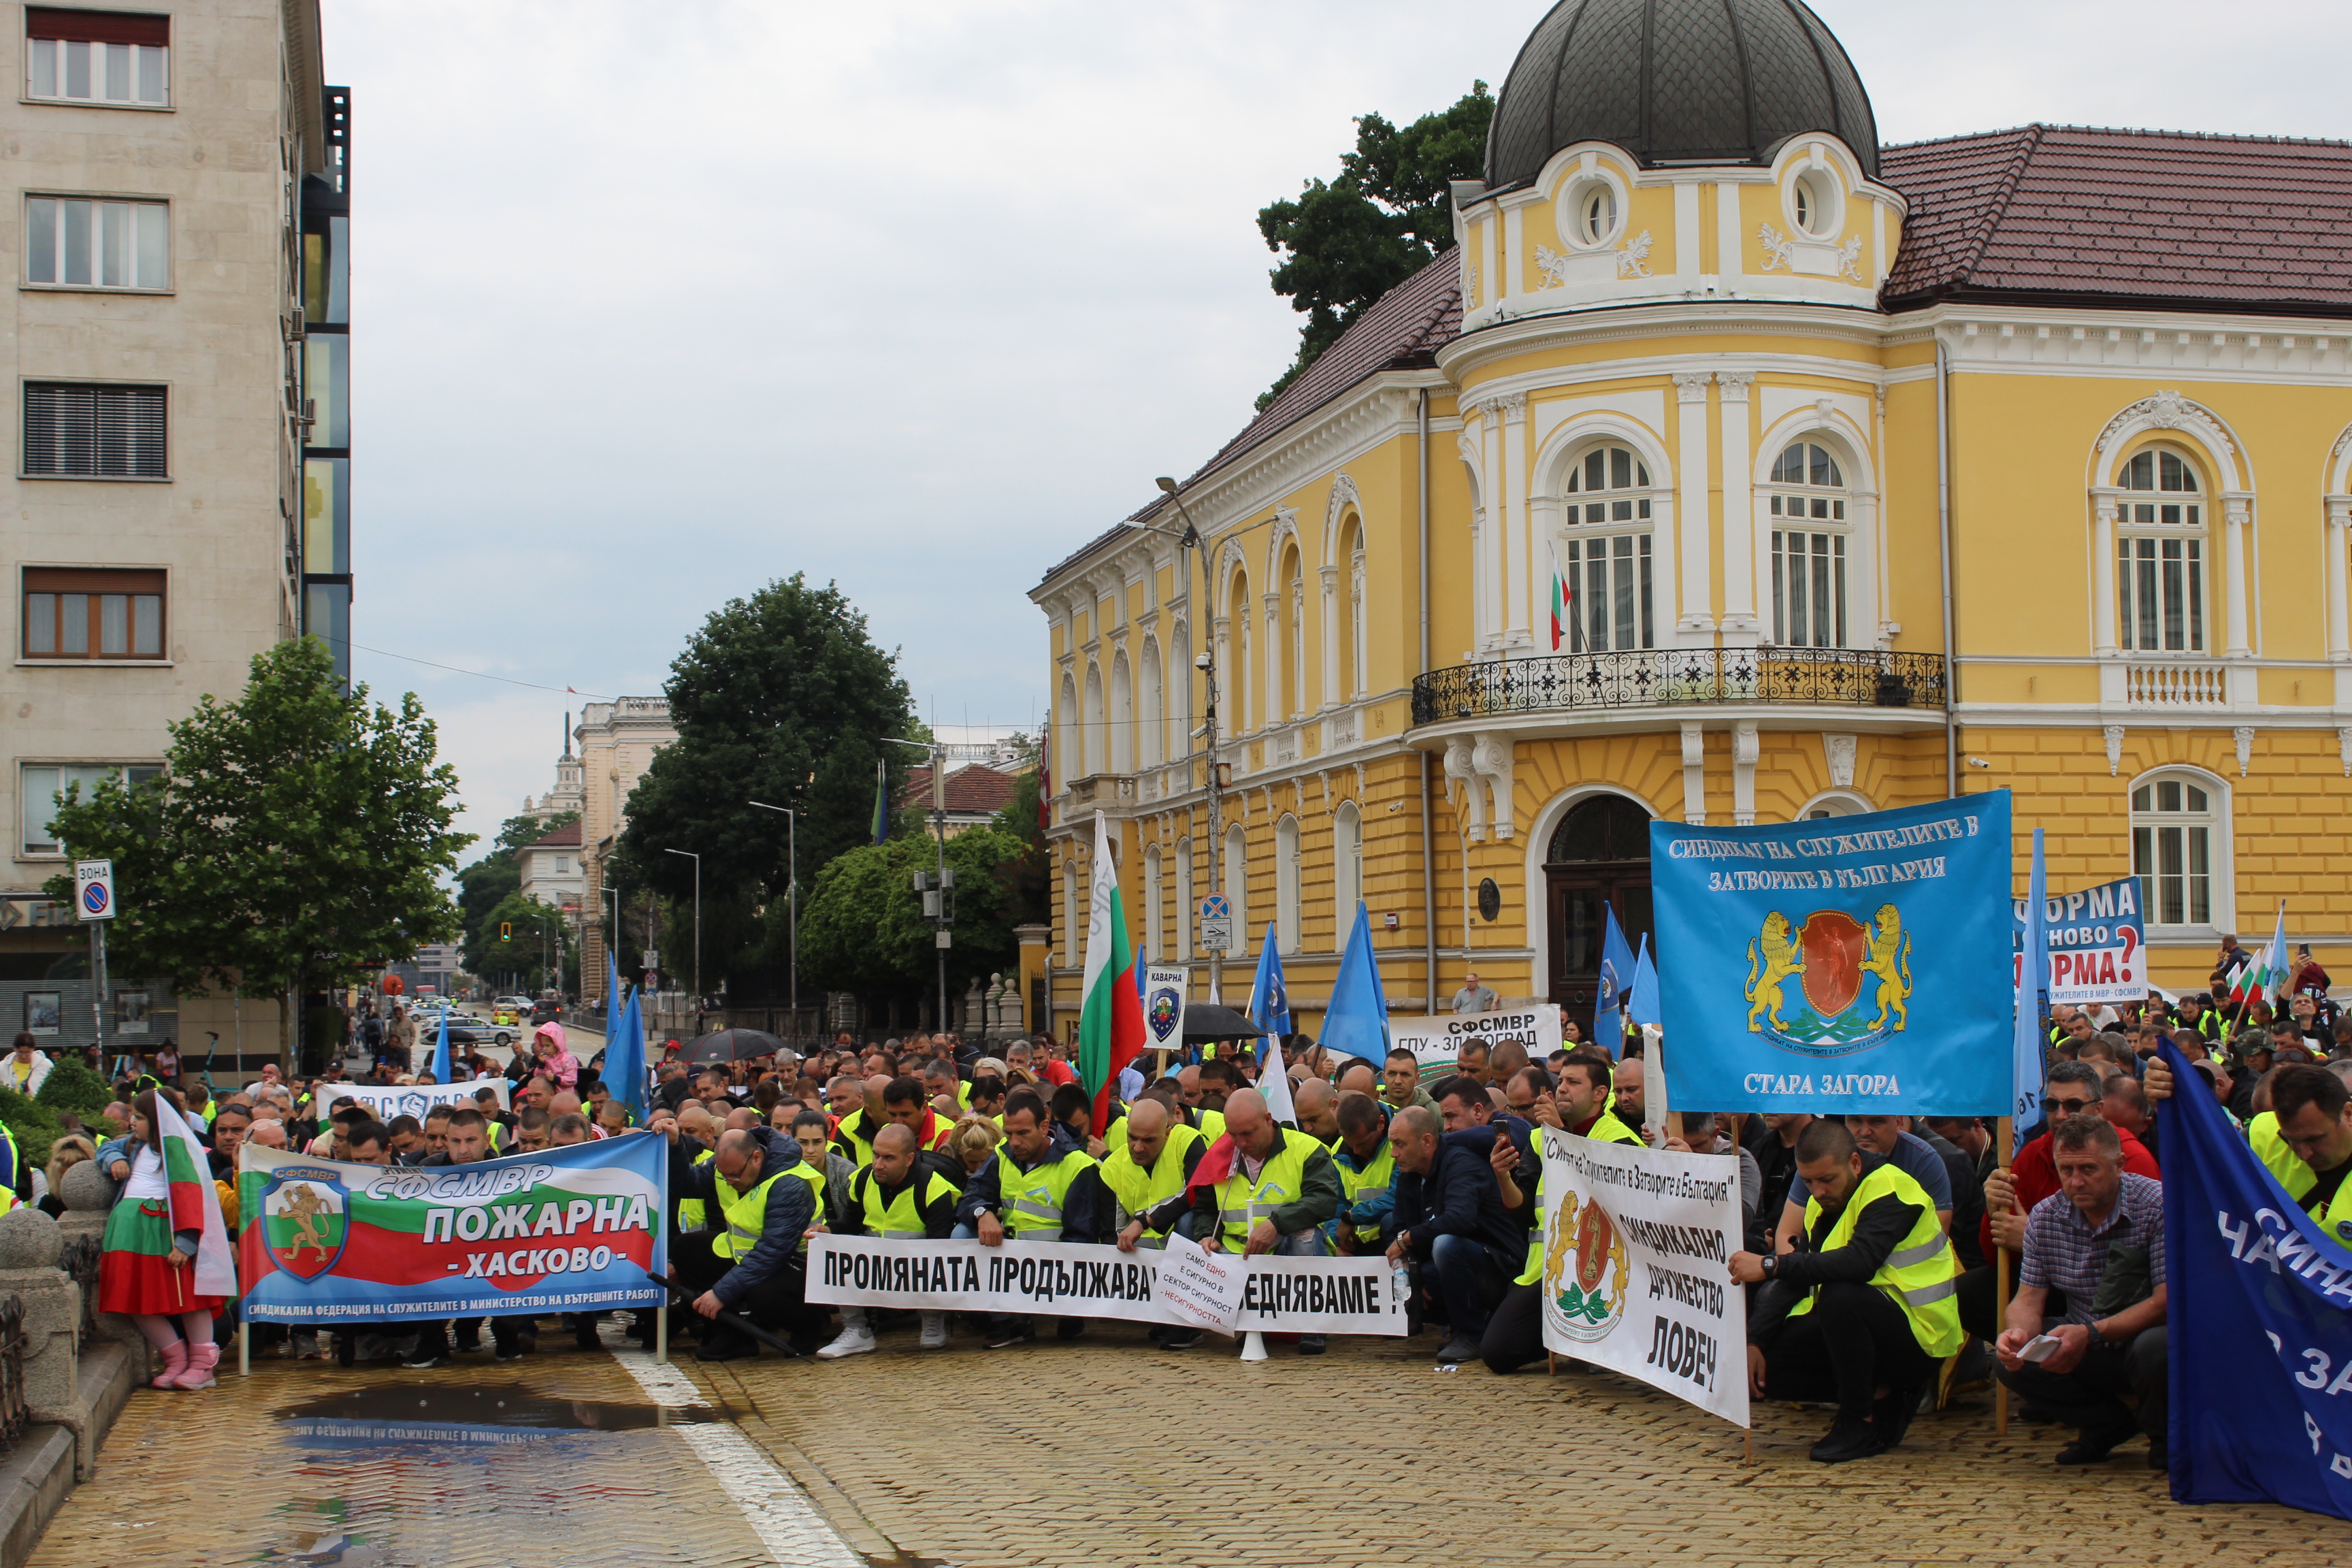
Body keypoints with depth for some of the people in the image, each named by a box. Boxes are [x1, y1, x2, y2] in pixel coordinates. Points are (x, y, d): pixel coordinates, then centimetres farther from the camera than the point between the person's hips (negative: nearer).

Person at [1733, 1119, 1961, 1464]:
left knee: (1839, 1296, -36)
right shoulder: (1824, 1202, 8)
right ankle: (1883, 1399, 7)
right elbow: (1796, 1280, 5)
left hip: (1918, 1336, -9)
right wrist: (1755, 1341, -8)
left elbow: (1860, 1262, -35)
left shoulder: (1889, 1188, -17)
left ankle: (1862, 1422, -16)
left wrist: (1772, 1265, -35)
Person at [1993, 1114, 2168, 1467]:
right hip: (2083, 1346, 4)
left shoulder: (2158, 1206, -17)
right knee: (2011, 1359, -19)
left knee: (2156, 1347, -37)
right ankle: (2109, 1425, 3)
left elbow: (2167, 1302, -21)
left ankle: (2164, 1434, -3)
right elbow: (2029, 1298, 1)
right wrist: (2018, 1331, -25)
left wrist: (2092, 1333, -33)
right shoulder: (2044, 1217, -1)